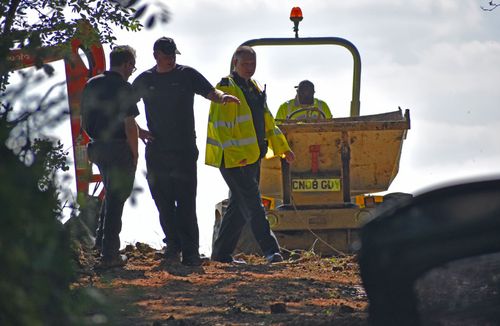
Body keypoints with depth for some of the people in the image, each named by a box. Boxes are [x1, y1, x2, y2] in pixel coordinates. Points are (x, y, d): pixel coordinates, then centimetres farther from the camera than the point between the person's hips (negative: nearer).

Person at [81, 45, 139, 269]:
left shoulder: (91, 85, 9)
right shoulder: (122, 87, -14)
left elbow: (84, 122, 14)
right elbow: (130, 125, -17)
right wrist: (135, 154, -7)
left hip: (97, 147, 7)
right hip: (119, 149, -7)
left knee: (111, 194, 26)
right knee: (116, 199, 0)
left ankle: (102, 240, 28)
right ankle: (109, 254, 2)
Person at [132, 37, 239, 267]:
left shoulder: (187, 75, 4)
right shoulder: (144, 80, 10)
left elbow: (210, 92, -2)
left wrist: (222, 97, -25)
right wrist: (137, 130, 6)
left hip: (184, 150, -3)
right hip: (156, 151, 3)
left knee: (186, 203, -6)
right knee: (163, 203, 5)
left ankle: (190, 252, -6)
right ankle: (173, 245, 18)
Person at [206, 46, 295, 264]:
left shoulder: (254, 88, 18)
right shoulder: (226, 88, -10)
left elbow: (267, 121, 25)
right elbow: (220, 125, -18)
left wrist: (282, 147, 21)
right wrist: (234, 154, -25)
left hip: (252, 157, 9)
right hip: (234, 160, -9)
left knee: (239, 208, 11)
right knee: (253, 206, -13)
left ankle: (222, 253, 18)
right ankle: (270, 250, -17)